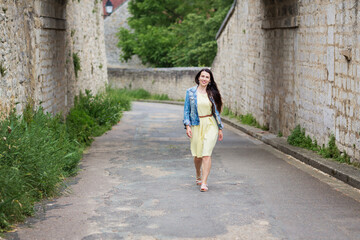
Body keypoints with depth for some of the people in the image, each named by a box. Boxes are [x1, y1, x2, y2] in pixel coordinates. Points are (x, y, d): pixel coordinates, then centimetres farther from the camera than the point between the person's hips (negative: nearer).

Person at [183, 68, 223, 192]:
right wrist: (187, 126, -7)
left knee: (206, 154, -12)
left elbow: (216, 111, 11)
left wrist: (220, 128, 11)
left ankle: (204, 182, -12)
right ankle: (198, 176, 36)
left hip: (210, 125, 0)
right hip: (196, 126, 1)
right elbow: (186, 110, 4)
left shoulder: (212, 93, 5)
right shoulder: (190, 92, 2)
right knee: (197, 155, 8)